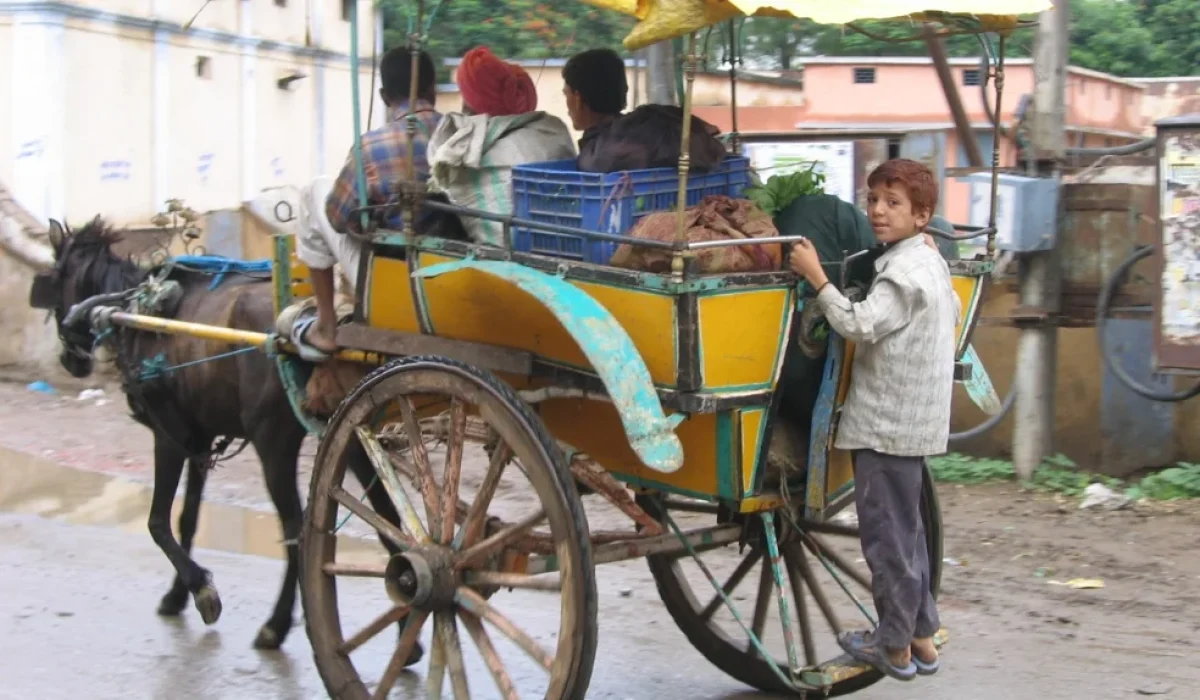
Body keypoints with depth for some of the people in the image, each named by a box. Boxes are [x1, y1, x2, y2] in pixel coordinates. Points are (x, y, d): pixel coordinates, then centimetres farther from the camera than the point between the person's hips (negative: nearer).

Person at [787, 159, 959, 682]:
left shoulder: (904, 272, -17)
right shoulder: (929, 262, 15)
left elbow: (859, 325, -27)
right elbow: (951, 313, 31)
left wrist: (816, 278, -24)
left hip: (888, 424, -11)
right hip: (910, 420, 11)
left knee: (887, 532, -2)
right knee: (905, 529, 18)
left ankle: (895, 647, 7)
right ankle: (921, 637, 25)